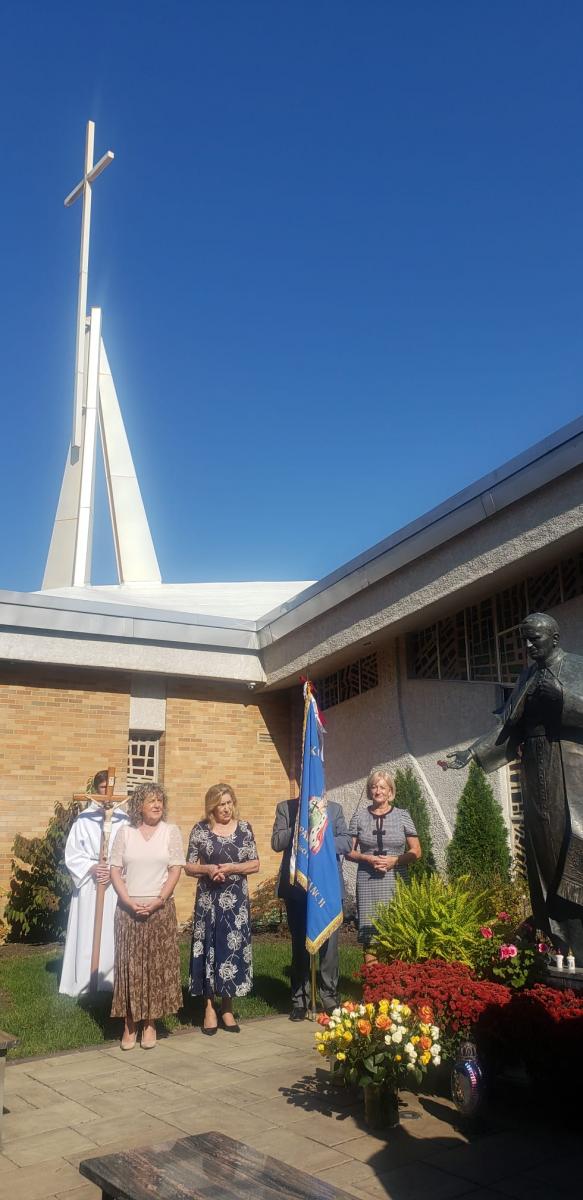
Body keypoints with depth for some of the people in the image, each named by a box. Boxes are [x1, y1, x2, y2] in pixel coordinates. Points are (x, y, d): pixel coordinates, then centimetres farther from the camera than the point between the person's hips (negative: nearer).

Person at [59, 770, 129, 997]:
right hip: (89, 886, -1)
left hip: (117, 887, 1)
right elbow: (72, 855, 0)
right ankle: (82, 984, 11)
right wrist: (92, 868, -12)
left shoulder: (123, 820, -1)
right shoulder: (83, 819, -2)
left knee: (113, 936, 2)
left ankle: (110, 982, 13)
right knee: (87, 935, 1)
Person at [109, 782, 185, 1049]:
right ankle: (129, 1025, 10)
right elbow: (115, 871, 2)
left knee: (158, 965, 2)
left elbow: (175, 870, -1)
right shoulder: (125, 832, 4)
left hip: (160, 909, 0)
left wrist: (157, 902, -11)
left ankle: (150, 1023, 12)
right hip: (129, 909, 0)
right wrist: (129, 902, -10)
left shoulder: (171, 832, 3)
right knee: (128, 965, 1)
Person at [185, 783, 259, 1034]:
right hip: (209, 901, -1)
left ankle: (227, 1008, 16)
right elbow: (189, 867, 2)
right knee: (208, 949, 1)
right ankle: (209, 1009, 12)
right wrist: (207, 869, -17)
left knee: (233, 950, 4)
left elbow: (255, 864, 2)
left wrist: (231, 868, -13)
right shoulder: (200, 829, -1)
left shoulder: (244, 828, 2)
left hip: (236, 901, 1)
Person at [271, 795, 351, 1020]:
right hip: (296, 886, 0)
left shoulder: (334, 808, 10)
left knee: (329, 945, 2)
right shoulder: (285, 808, 6)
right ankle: (300, 1000, 19)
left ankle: (330, 997, 14)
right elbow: (276, 843, -3)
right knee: (299, 945, 9)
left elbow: (346, 843, 3)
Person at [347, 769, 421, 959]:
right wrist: (368, 859, -9)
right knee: (369, 932, -4)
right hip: (368, 883, 0)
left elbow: (416, 851, 7)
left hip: (396, 881, 0)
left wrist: (394, 860, -9)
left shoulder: (402, 815, 6)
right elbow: (349, 852, 9)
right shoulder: (359, 816, 8)